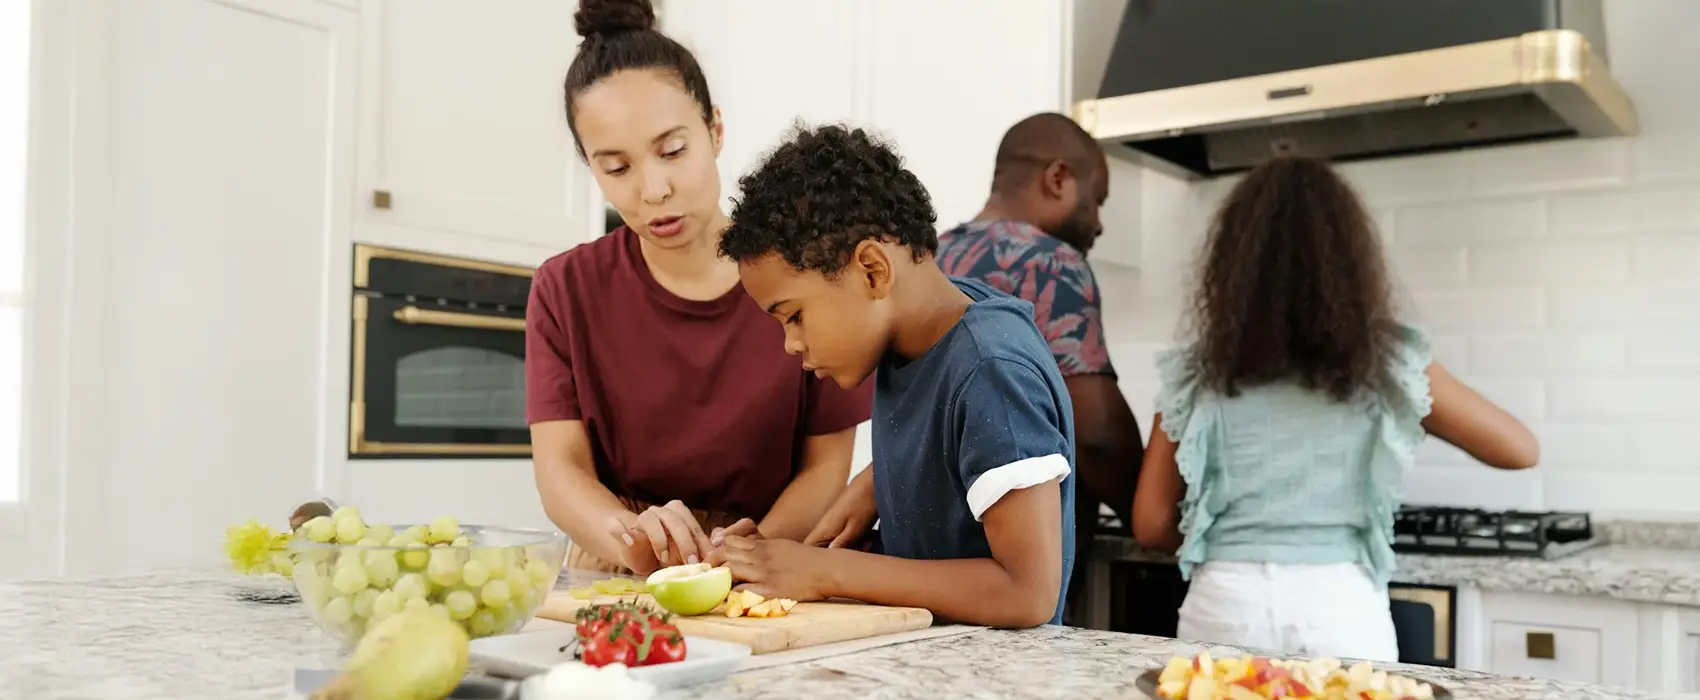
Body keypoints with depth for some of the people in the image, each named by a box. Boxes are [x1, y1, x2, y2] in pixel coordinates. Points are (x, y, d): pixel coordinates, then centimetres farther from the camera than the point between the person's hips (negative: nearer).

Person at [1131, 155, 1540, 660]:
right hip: (1342, 609, 0)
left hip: (1226, 604, 1)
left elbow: (1152, 524, 1)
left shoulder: (1197, 372, -1)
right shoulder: (1387, 361, -2)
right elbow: (1520, 450, 9)